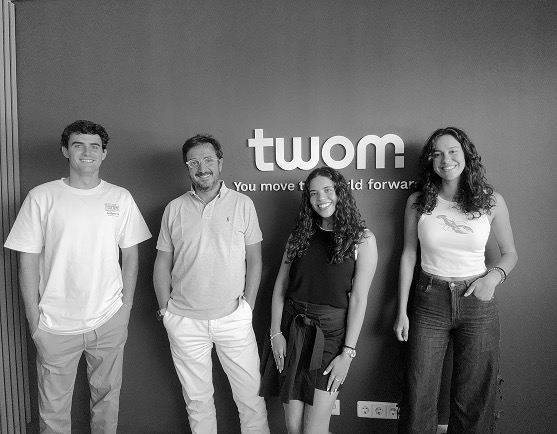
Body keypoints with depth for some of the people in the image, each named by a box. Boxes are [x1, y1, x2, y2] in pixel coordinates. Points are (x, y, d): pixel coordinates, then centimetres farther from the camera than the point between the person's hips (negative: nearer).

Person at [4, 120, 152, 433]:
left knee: (107, 397, 17)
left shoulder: (121, 198, 0)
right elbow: (29, 259, -2)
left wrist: (126, 308, 2)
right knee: (54, 407, 13)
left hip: (109, 320, 2)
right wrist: (34, 318, -3)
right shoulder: (41, 197, -5)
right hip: (55, 325, -1)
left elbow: (130, 256, 5)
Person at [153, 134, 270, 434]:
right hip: (184, 321, 1)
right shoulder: (174, 209, 3)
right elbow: (162, 264, 8)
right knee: (197, 400, 15)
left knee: (250, 396, 8)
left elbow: (254, 259, 2)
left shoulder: (242, 204, -1)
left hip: (233, 318, -1)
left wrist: (247, 305, -2)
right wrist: (166, 310, 2)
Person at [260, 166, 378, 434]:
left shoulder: (362, 239, -4)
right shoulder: (300, 235, 8)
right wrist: (276, 332, -2)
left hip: (330, 332, -3)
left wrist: (348, 352, -10)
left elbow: (358, 299, -7)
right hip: (292, 329, 3)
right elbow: (280, 286, 7)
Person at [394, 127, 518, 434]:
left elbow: (510, 253, 9)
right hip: (429, 302, 0)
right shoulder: (418, 201, -2)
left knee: (474, 398, 11)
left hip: (477, 303, 0)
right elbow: (408, 255, 3)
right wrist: (401, 312, 2)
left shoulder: (491, 201, -3)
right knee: (419, 395, 6)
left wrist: (494, 276, -13)